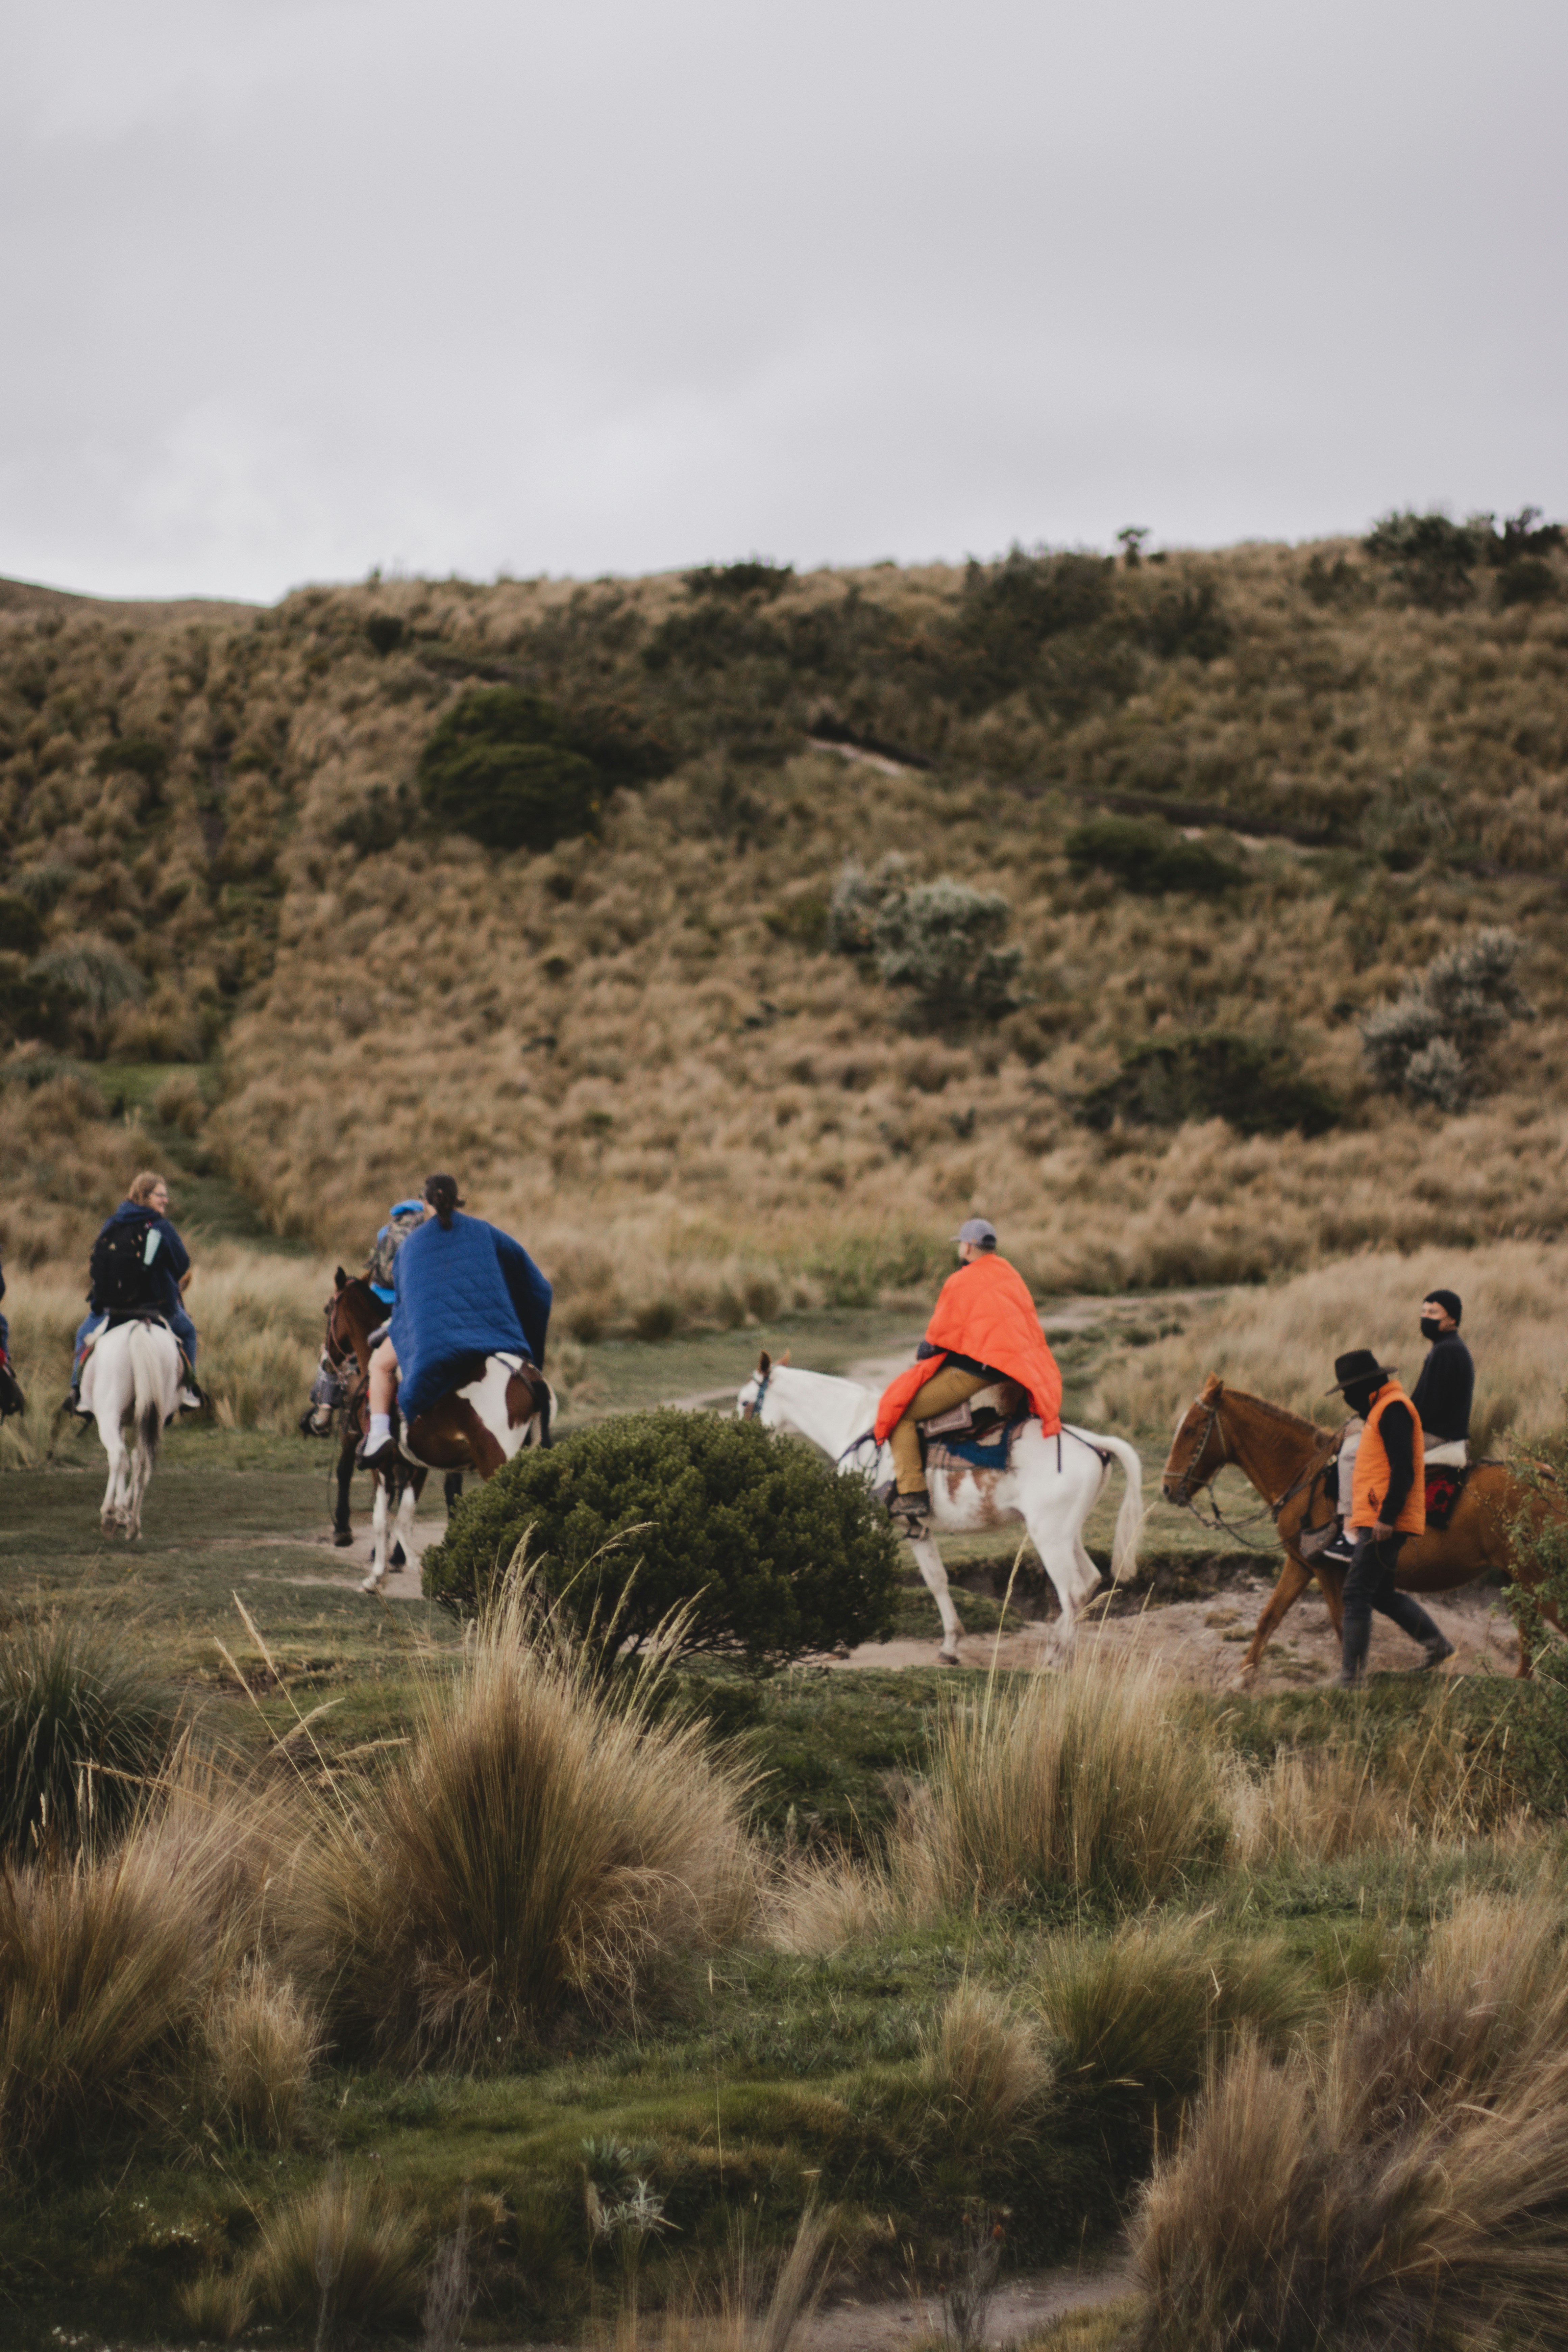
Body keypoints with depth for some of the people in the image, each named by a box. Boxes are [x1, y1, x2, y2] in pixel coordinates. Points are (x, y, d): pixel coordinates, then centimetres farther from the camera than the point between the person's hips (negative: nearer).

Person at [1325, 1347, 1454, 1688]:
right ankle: (1436, 1643, 25)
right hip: (1377, 1521, 11)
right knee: (1382, 1593, 18)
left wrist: (1386, 1518, -26)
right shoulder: (1381, 1408, 19)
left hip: (1385, 1524, -11)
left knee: (1357, 1594, -10)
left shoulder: (1393, 1410, -14)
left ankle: (1349, 1678, -10)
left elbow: (1403, 1471, -22)